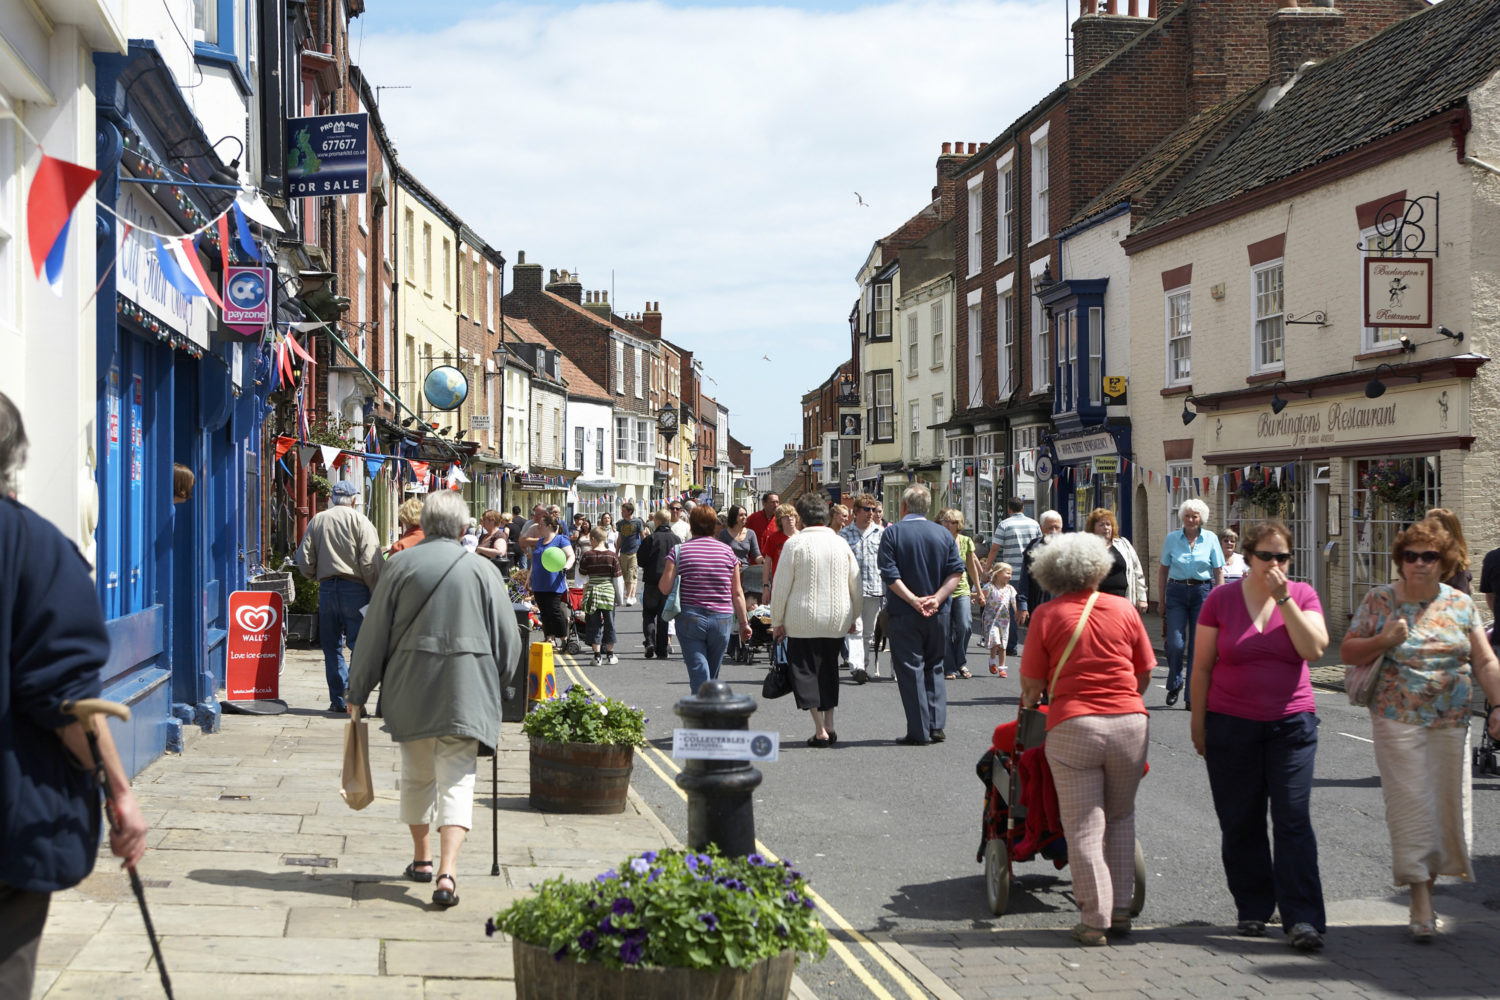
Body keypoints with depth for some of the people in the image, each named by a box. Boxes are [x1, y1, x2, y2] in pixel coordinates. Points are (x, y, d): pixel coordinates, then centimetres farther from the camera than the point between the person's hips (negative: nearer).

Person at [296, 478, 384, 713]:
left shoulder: (317, 521, 8)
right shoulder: (360, 521, -3)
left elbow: (304, 560, 7)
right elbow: (371, 562, -10)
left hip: (326, 588, 4)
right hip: (354, 588, -4)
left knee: (332, 646, 10)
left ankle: (337, 700, 11)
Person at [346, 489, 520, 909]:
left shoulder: (401, 567, -1)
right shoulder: (482, 571, -1)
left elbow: (374, 635, 2)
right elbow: (508, 640, 3)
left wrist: (358, 693, 10)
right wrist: (495, 685, 20)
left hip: (410, 688, 1)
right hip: (466, 691, -1)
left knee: (416, 775, 19)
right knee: (457, 779, -3)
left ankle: (422, 859, 32)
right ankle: (447, 871, -18)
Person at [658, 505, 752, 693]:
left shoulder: (678, 551, -3)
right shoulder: (727, 551, 4)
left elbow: (665, 588, -6)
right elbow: (737, 593, 4)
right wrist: (744, 623, 12)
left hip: (690, 619, -2)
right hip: (722, 620, 2)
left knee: (698, 672, -5)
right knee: (712, 677, 16)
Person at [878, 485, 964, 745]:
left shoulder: (892, 533, -5)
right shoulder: (943, 533, 5)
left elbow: (890, 575, -15)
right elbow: (956, 571, -2)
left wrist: (913, 600, -15)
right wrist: (936, 598, -9)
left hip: (904, 615, -3)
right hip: (938, 614, 4)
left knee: (910, 670, 1)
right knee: (934, 668, 16)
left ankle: (919, 732, 1)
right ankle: (937, 726, 11)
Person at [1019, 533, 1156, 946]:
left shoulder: (1047, 614, -1)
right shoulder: (1124, 609, 6)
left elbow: (1031, 682, 0)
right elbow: (1145, 673, 12)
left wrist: (1029, 703, 22)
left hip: (1073, 726, -3)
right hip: (1129, 723, 3)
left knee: (1084, 827, 4)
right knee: (1121, 818, 19)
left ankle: (1094, 920, 5)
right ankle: (1121, 910, 21)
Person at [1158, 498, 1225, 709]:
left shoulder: (1211, 539, 4)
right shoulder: (1171, 538, 6)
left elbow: (1219, 572, 6)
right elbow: (1163, 571, 10)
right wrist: (1162, 601, 5)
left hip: (1202, 592, 0)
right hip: (1177, 591, 0)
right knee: (1175, 643, -9)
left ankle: (1192, 697, 6)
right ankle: (1174, 683, 18)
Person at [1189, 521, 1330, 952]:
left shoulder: (1302, 595, 2)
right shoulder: (1221, 599, -1)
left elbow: (1314, 648, -14)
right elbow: (1201, 666, 3)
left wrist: (1284, 598, -17)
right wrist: (1198, 724, 2)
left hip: (1291, 723, 0)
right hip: (1231, 726, 0)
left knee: (1293, 820, -7)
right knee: (1240, 824, 6)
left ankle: (1303, 920, -7)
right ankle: (1253, 910, 20)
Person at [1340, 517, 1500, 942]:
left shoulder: (1461, 604, 6)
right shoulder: (1379, 600, 0)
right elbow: (1347, 651, 1)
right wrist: (1382, 641, -16)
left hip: (1451, 723, 3)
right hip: (1398, 720, -3)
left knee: (1448, 801, 6)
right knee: (1411, 803, -7)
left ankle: (1428, 878, 24)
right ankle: (1420, 904, -6)